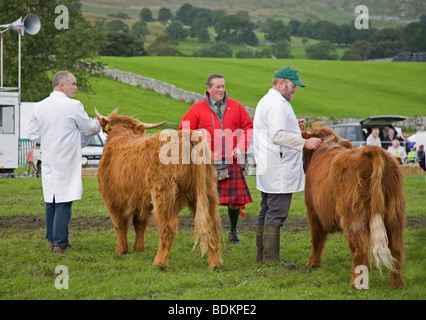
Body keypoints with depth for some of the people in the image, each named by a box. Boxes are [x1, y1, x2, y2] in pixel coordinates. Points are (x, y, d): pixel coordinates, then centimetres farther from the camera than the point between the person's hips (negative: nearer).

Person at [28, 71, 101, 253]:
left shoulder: (39, 107, 5)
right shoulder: (73, 106, -12)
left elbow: (33, 135, 8)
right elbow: (90, 129, 0)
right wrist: (100, 123, 21)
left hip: (48, 162, 6)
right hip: (67, 163, -6)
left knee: (50, 202, 15)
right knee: (64, 202, -3)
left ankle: (51, 239, 23)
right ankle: (60, 243, -3)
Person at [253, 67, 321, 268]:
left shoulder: (266, 101, 20)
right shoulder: (278, 104, -14)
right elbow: (277, 136, -23)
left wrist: (294, 127, 13)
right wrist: (305, 143, -25)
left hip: (267, 168, 11)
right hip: (279, 169, -11)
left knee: (267, 212, 15)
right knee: (276, 214, -10)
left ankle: (262, 254, 20)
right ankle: (271, 258, -10)